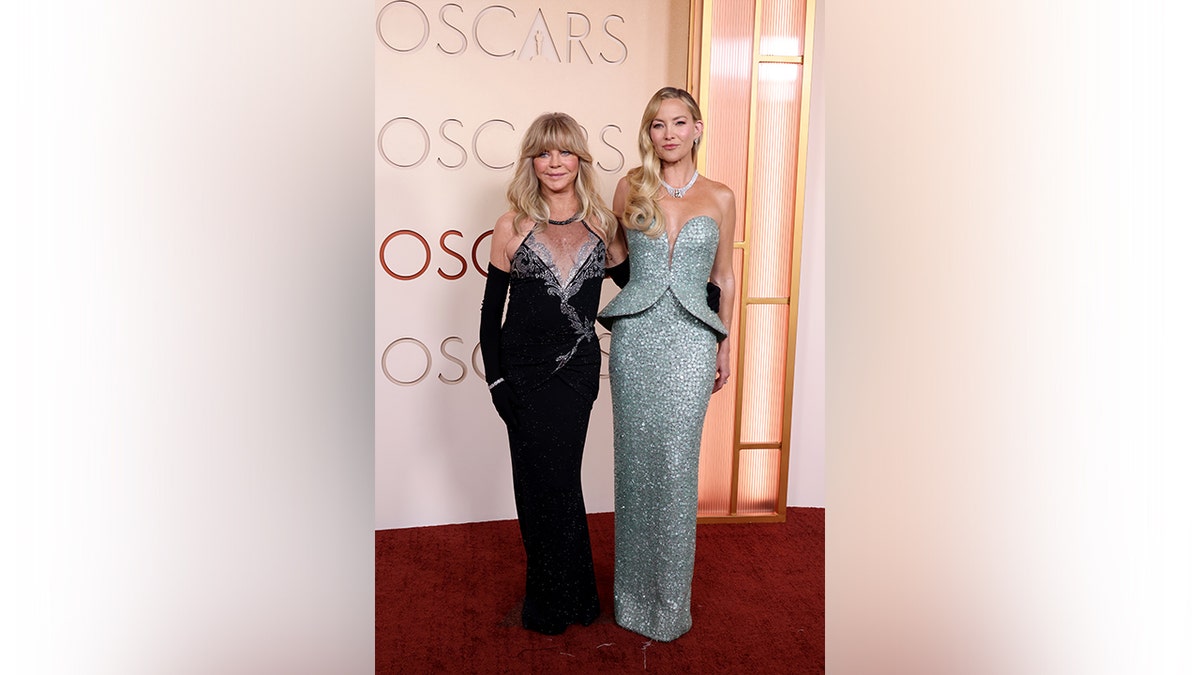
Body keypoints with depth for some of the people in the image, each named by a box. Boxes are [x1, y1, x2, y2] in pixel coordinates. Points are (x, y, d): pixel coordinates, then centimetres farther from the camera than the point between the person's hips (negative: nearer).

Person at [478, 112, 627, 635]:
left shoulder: (600, 223, 2)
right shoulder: (512, 226, -3)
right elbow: (491, 309, 0)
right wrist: (496, 380, -5)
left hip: (576, 370, 1)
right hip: (525, 372, -1)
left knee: (559, 481, 10)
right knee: (541, 484, 7)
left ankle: (565, 599, 31)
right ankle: (553, 600, 29)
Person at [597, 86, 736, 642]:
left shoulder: (719, 197, 8)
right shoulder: (631, 188, 8)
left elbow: (724, 277, 13)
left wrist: (724, 347, 12)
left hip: (690, 341, 0)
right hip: (634, 336, 1)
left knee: (676, 466, -1)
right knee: (635, 461, 5)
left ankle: (670, 599, 15)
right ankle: (634, 591, 21)